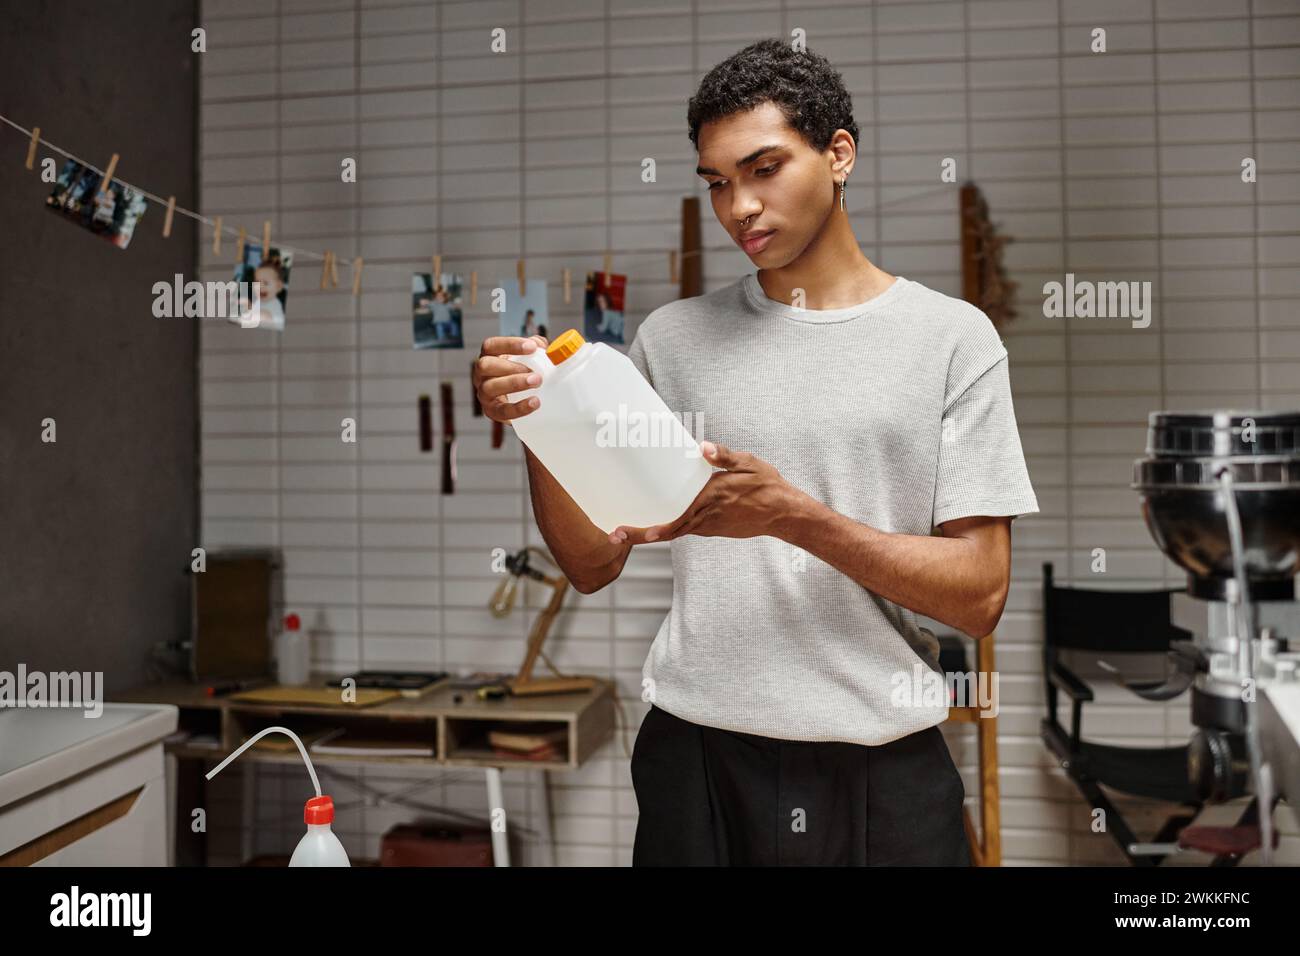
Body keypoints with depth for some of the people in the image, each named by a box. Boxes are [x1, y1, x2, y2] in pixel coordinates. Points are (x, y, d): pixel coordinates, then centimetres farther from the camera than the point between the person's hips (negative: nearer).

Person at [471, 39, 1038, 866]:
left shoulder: (952, 334, -3)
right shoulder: (673, 338, 3)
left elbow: (980, 597, -8)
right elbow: (593, 565, 5)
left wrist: (790, 512, -21)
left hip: (883, 773, -1)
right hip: (697, 762, 2)